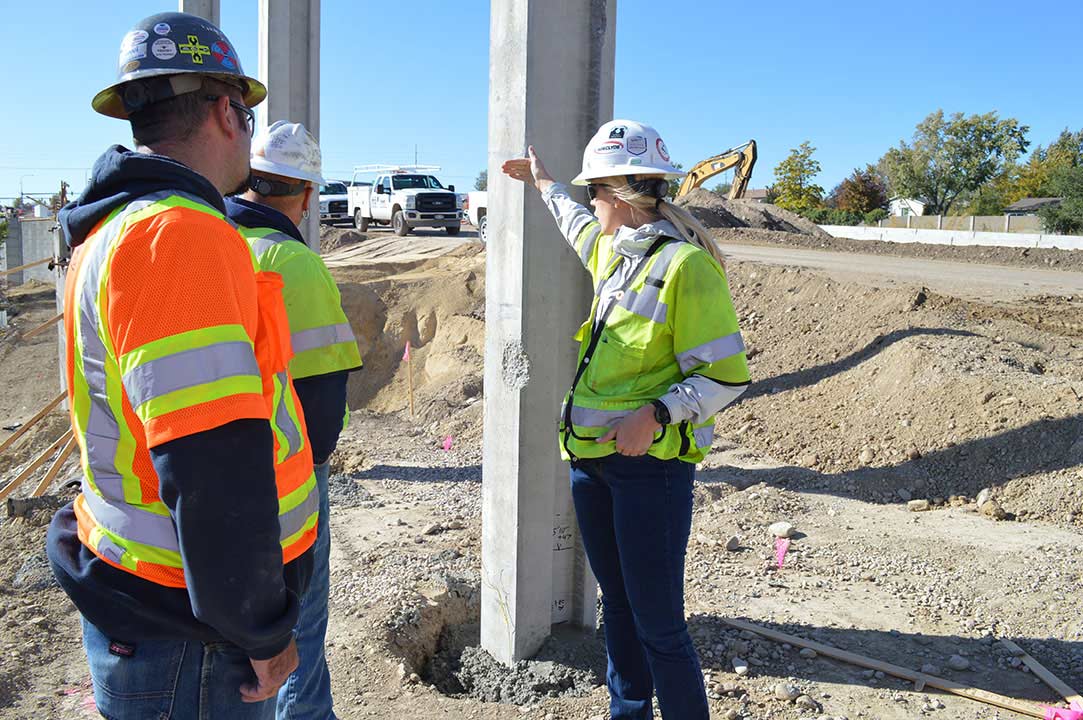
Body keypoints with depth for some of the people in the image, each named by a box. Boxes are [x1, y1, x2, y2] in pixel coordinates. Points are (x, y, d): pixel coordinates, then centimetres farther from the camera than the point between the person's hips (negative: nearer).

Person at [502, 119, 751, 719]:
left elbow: (727, 376, -15)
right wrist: (544, 183, 49)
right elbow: (581, 226, 37)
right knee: (618, 605, 19)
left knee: (658, 625, -3)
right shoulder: (609, 249, 10)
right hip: (590, 456, 8)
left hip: (650, 462, -8)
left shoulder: (686, 264, -15)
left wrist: (656, 414, -27)